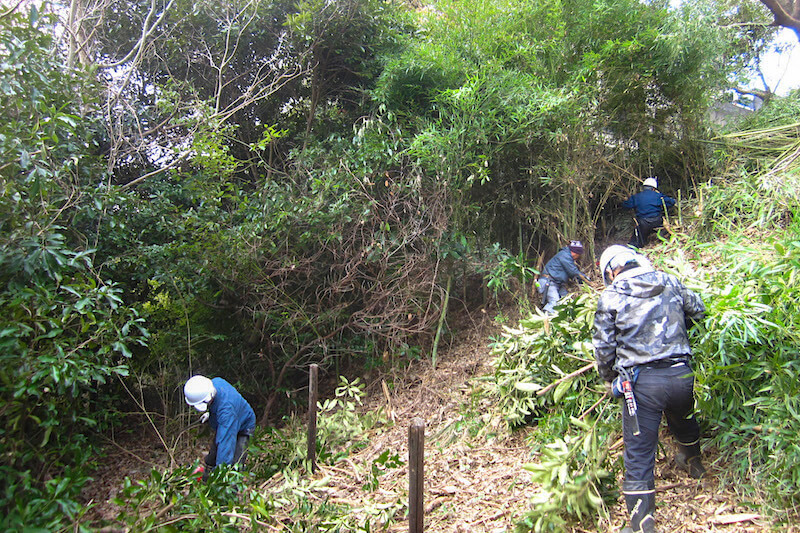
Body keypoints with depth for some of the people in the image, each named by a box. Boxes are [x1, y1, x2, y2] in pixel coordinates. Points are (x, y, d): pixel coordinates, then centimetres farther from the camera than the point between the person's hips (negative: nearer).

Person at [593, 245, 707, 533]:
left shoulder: (610, 296, -4)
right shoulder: (669, 282, 7)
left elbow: (603, 347, -3)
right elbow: (697, 310, 21)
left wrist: (609, 379, 14)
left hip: (642, 382, -5)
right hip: (681, 374, 5)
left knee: (639, 457, 4)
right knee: (683, 420, 36)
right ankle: (693, 463, 63)